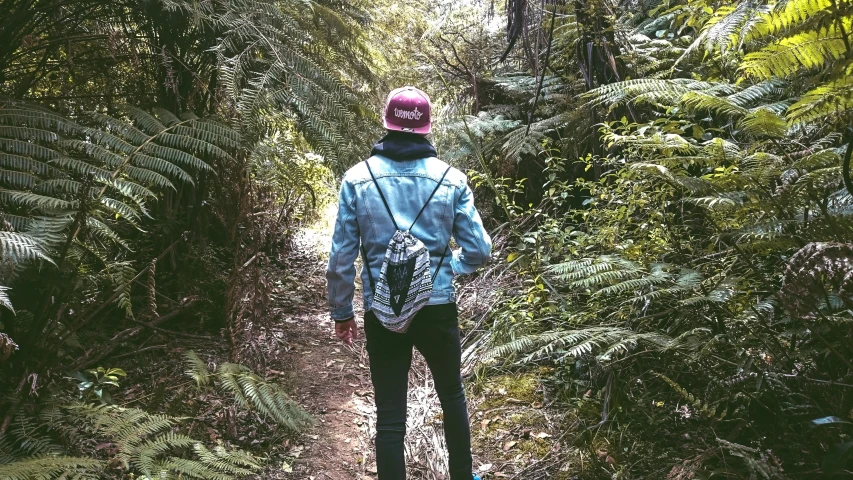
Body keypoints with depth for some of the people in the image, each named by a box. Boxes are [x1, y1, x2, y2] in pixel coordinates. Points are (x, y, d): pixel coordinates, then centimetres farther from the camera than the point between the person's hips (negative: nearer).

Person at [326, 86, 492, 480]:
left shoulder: (358, 178, -6)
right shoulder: (451, 179, -6)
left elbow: (341, 258, -4)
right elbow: (480, 251, -4)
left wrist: (341, 311, 9)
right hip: (437, 309, 1)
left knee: (390, 415, 10)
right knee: (452, 396, 23)